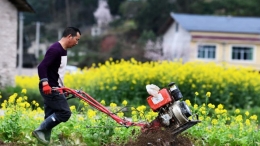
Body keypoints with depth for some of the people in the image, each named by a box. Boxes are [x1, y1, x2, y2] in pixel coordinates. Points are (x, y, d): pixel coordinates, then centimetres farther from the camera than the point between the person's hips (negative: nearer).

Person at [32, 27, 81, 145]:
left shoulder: (63, 50, 16)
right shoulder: (55, 50, -17)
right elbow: (42, 66, -25)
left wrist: (61, 87, 31)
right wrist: (45, 83, -36)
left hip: (53, 89, 10)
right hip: (49, 89, -10)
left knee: (51, 117, 7)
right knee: (64, 113, -12)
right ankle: (40, 130, -8)